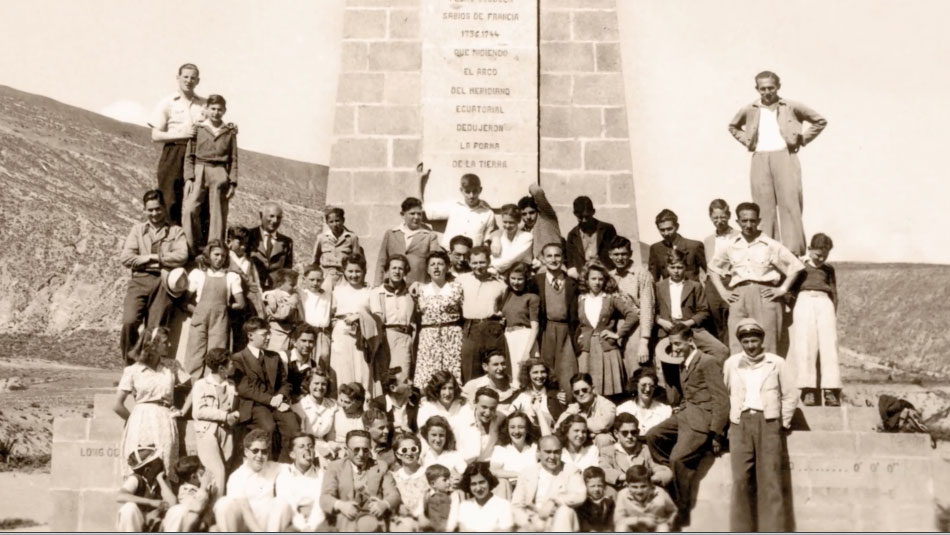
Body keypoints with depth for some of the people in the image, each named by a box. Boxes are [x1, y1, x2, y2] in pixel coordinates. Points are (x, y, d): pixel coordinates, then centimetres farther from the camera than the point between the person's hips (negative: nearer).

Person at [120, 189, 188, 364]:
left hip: (163, 282, -1)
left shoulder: (175, 231, 12)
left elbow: (182, 256, -5)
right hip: (139, 280, 1)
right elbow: (125, 257, 7)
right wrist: (151, 258, -2)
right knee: (129, 321, -17)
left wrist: (154, 257, -4)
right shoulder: (137, 229, 18)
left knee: (154, 329, -4)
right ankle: (130, 363, -2)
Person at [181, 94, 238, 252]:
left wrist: (233, 183, 1)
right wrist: (188, 178, -5)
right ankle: (192, 249, -5)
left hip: (220, 175, 1)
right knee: (189, 210, -14)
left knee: (218, 215, 1)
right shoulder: (197, 128, 8)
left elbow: (233, 159, 8)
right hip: (199, 173, -1)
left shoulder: (230, 131, 9)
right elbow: (189, 156, 6)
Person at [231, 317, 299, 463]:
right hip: (253, 404, -5)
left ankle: (285, 464, -19)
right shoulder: (238, 358, 5)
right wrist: (269, 399, -14)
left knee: (292, 425, -25)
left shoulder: (275, 357, 24)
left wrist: (280, 396, -3)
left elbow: (285, 382, 21)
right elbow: (244, 388, -6)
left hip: (276, 402, 5)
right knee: (268, 426, -35)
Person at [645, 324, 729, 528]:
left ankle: (681, 515, -9)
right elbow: (674, 400, 20)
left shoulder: (707, 362, -9)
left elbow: (721, 400, -14)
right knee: (653, 435, -9)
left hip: (701, 418, -9)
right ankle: (672, 478, 1)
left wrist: (716, 434, -17)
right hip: (683, 414, 9)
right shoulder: (682, 365, 18)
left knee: (678, 458, -21)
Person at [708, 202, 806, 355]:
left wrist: (782, 289, -2)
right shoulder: (731, 246, 12)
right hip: (739, 297, 2)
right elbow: (713, 269, 23)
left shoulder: (771, 245, 4)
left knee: (766, 348, -5)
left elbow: (795, 266, 7)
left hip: (764, 295, -2)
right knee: (737, 348, -4)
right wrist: (723, 291, 12)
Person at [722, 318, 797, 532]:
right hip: (741, 423, 1)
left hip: (768, 422, -1)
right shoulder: (731, 364, 12)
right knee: (741, 480, -5)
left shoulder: (777, 363, 7)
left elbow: (791, 395, 9)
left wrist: (783, 424, 5)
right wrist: (730, 420, 9)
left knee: (770, 480, -7)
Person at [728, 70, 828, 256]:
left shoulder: (791, 107, 4)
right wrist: (747, 142, 14)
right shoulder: (749, 111, 10)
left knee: (789, 204, -9)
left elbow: (820, 121, 11)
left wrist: (802, 140, 4)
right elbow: (733, 127, 29)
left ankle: (793, 251, -10)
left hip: (784, 157, -2)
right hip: (760, 160, 2)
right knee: (763, 207, -1)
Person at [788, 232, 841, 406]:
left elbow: (834, 294, 21)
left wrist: (832, 313, 9)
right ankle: (808, 389, -19)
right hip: (803, 300, -3)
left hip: (824, 302, 3)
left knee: (829, 344, -11)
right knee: (805, 344, -15)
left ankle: (830, 390, -16)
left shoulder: (828, 270, 25)